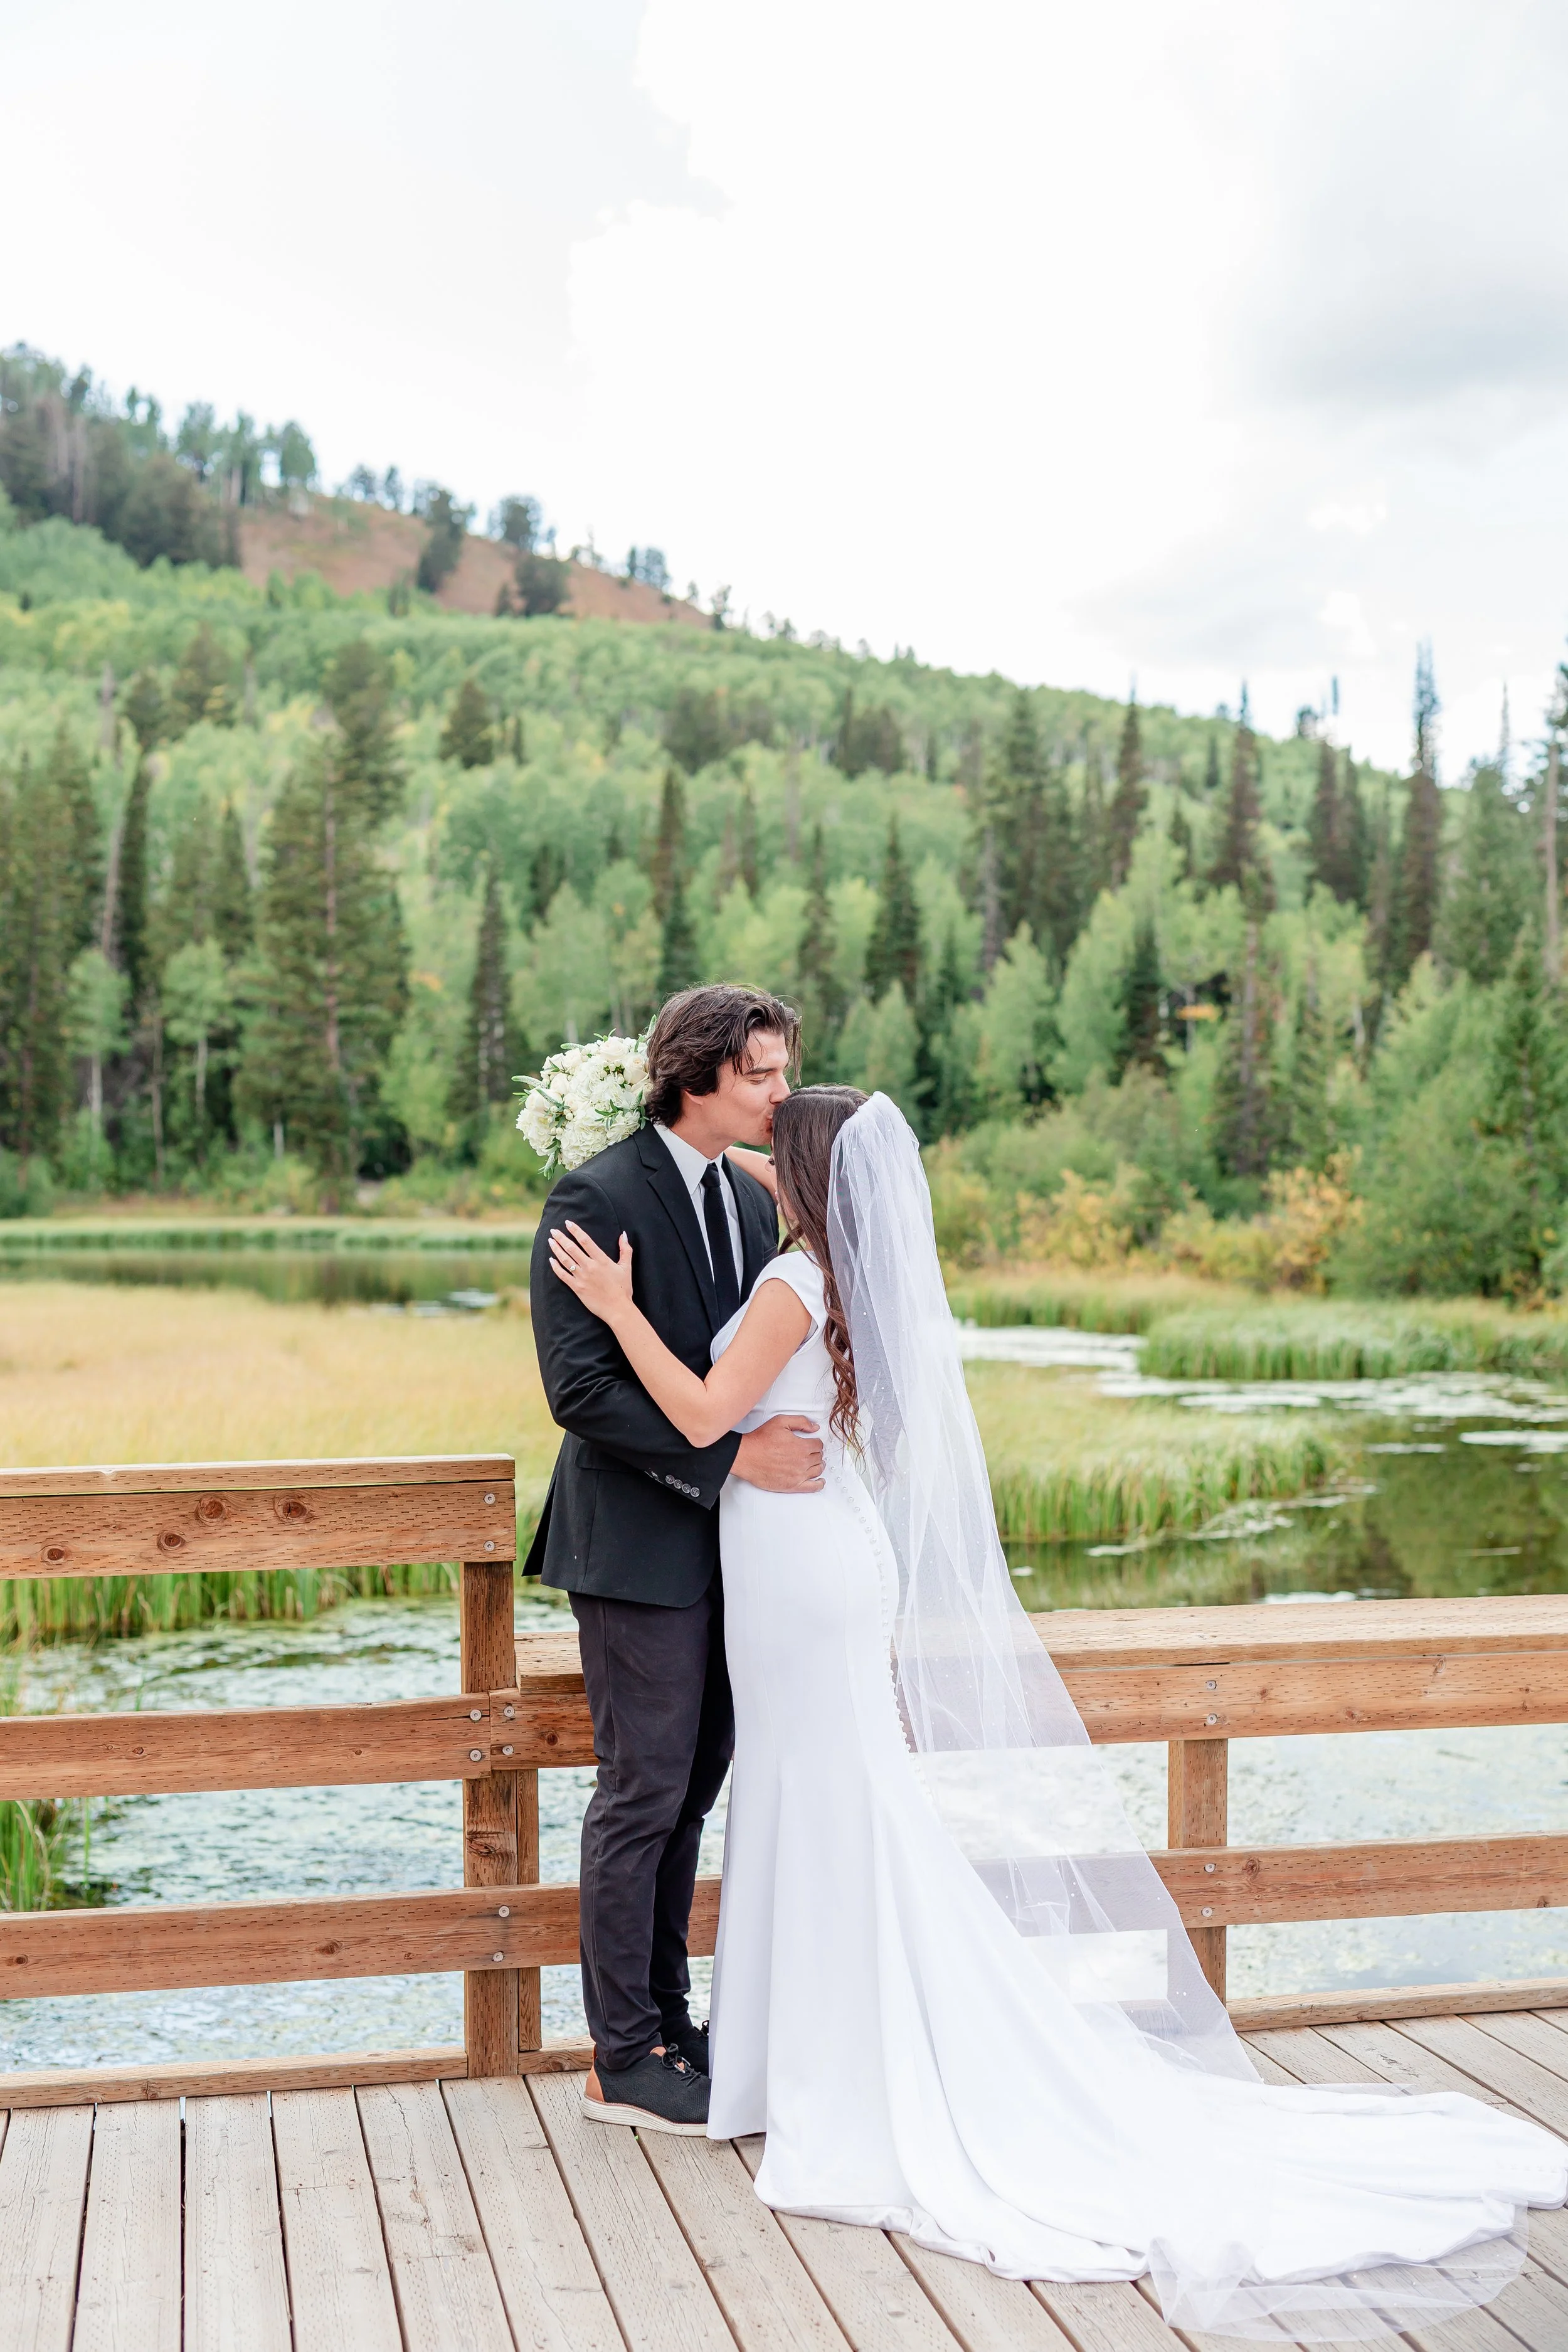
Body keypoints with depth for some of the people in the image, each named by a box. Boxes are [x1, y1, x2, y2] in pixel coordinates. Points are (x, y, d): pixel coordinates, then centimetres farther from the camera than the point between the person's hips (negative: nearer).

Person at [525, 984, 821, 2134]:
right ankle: (627, 2058, 13)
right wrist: (731, 1456, -22)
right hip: (640, 1544, -8)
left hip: (725, 1539, 8)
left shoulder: (752, 1198, 10)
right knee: (645, 1793, 0)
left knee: (694, 1789, 15)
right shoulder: (597, 1197, -14)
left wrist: (790, 1449, 3)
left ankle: (666, 2017, 28)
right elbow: (580, 1387, -20)